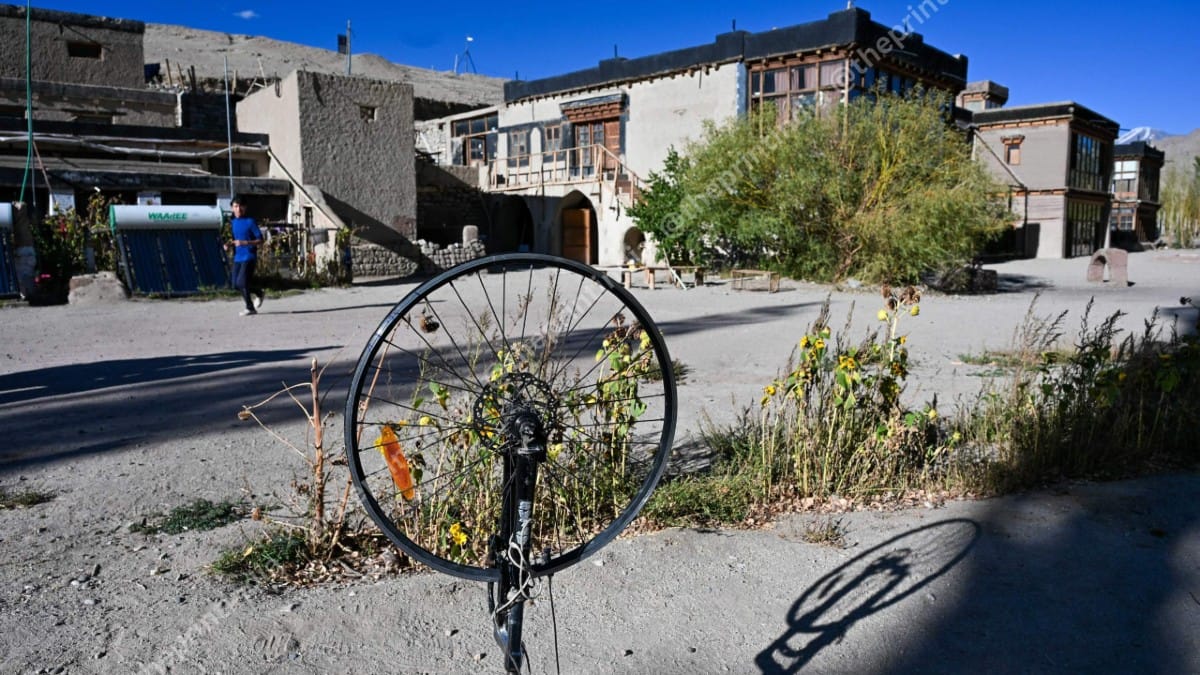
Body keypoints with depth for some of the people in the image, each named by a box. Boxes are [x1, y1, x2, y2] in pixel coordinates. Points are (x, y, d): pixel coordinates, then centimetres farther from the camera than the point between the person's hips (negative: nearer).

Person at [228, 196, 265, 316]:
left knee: (242, 282, -14)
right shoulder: (232, 223, 12)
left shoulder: (250, 222, -7)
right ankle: (259, 294, 27)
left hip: (249, 257, -7)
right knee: (236, 285, 6)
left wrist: (244, 243, -22)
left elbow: (260, 241, -9)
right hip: (237, 258, 7)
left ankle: (250, 308, 0)